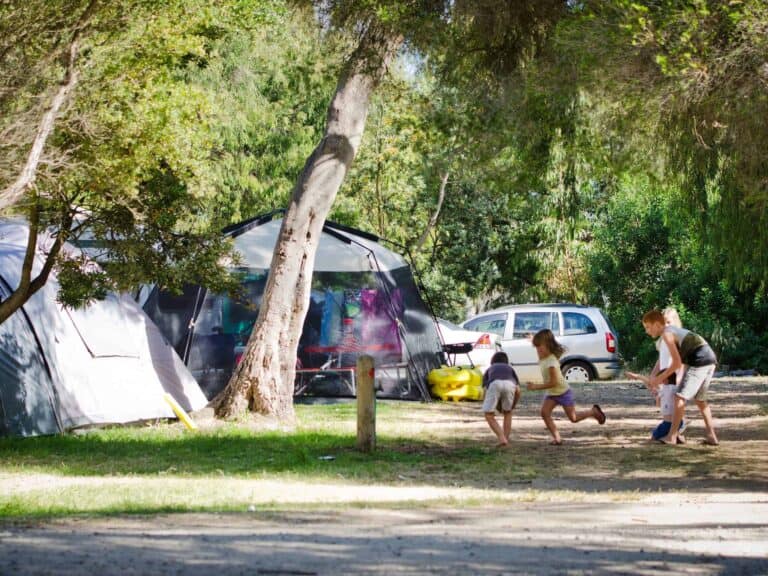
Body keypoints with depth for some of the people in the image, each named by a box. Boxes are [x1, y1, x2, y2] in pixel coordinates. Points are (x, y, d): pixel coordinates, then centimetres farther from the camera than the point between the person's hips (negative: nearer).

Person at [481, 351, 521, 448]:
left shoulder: (489, 370, 41)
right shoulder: (510, 369, 42)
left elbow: (485, 391, 28)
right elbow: (518, 391, 27)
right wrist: (511, 408, 40)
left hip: (494, 384, -1)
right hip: (509, 384, 2)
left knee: (489, 416, 11)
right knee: (507, 413, 26)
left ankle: (502, 439, -6)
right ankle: (506, 440, 17)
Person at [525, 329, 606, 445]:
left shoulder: (551, 362, -31)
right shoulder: (542, 358, -5)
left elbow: (553, 382, -32)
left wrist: (536, 387, -32)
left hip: (563, 392, -8)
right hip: (551, 393, 8)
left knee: (573, 418, 5)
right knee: (544, 412, -15)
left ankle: (594, 411, 30)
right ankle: (556, 437, -11)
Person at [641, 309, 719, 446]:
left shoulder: (667, 333, -5)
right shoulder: (675, 330, 23)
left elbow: (677, 362, -10)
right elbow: (681, 361, 26)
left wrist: (660, 378, -1)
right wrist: (662, 376, 23)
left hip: (699, 361, -9)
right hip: (710, 359, 9)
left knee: (680, 396, -5)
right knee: (700, 399, 20)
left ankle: (672, 436, -6)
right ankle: (711, 436, 17)